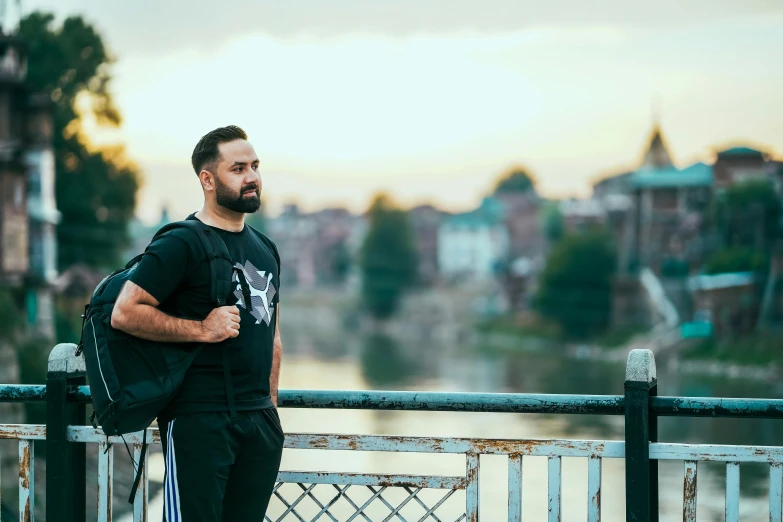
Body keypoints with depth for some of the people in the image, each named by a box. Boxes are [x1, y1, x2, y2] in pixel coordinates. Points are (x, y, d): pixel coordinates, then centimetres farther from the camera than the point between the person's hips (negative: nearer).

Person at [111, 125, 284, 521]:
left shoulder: (265, 248, 17)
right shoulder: (181, 245, -7)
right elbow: (124, 313, -15)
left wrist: (271, 403, 16)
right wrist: (201, 330, -17)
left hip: (261, 420, 7)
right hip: (199, 418, -7)